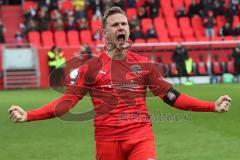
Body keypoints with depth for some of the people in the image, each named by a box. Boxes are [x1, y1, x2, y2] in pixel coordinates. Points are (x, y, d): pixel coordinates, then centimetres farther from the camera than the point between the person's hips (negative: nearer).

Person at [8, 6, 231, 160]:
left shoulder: (143, 64, 8)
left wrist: (212, 106, 2)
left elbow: (171, 96, 8)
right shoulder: (91, 67, 2)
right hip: (107, 140, -1)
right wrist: (28, 116, -15)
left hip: (141, 137, 1)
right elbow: (67, 101, -2)